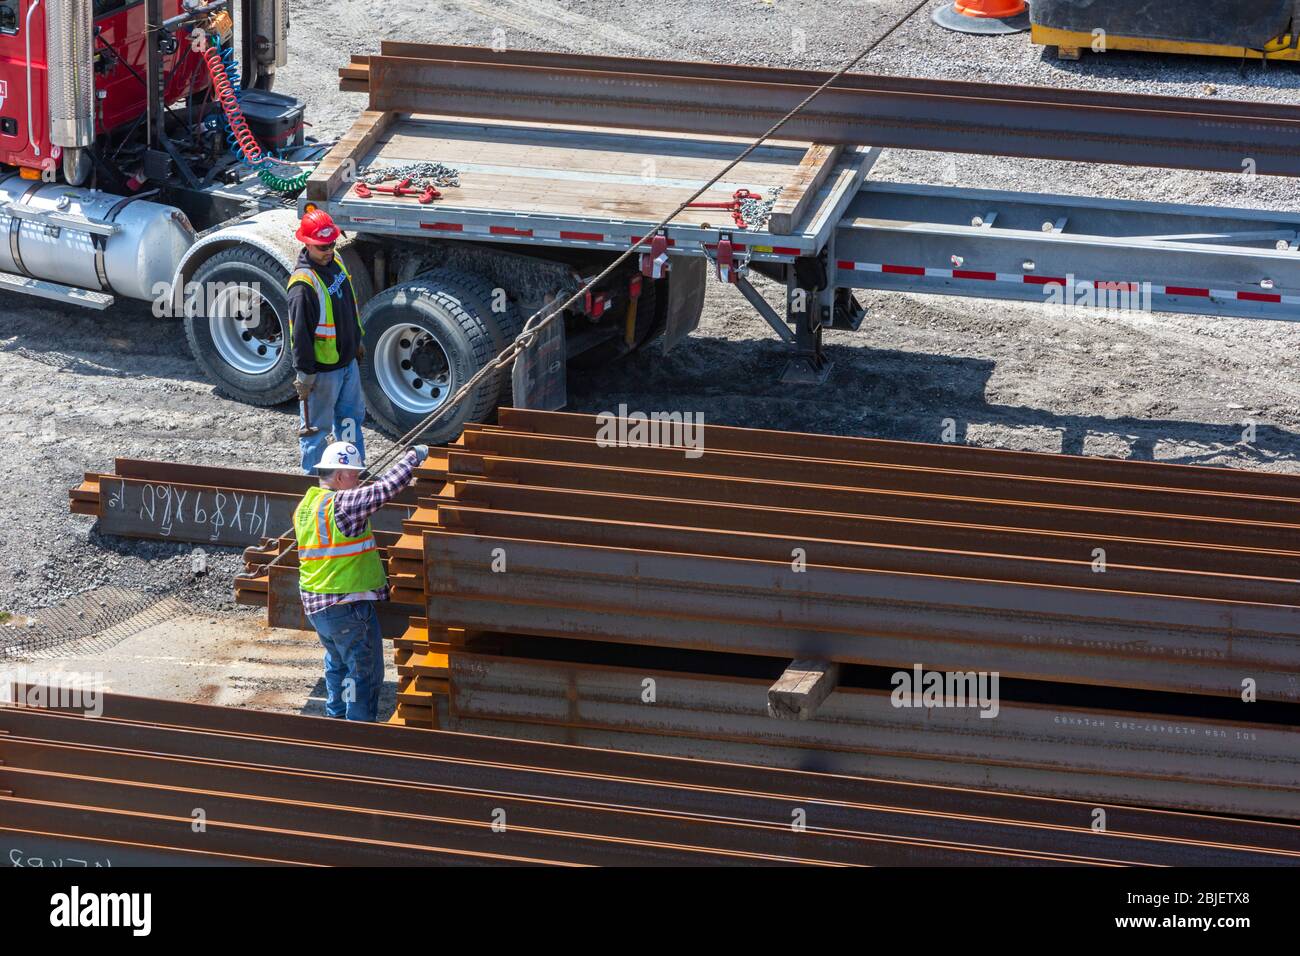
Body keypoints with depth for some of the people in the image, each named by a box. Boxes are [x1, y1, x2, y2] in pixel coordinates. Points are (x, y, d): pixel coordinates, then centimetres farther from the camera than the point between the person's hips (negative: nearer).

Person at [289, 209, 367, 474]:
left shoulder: (336, 261, 1)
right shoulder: (302, 285, -26)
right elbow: (300, 333, -23)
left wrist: (357, 339, 25)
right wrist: (304, 376, -20)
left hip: (347, 360, 9)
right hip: (321, 369, -9)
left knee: (351, 415, 23)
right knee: (317, 427, 5)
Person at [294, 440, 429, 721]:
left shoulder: (305, 505, 7)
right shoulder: (343, 504, -20)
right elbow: (388, 486, -21)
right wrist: (413, 456, -9)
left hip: (315, 605, 9)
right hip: (348, 605, -9)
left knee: (337, 663, 27)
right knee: (365, 672, 3)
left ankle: (335, 716, 37)